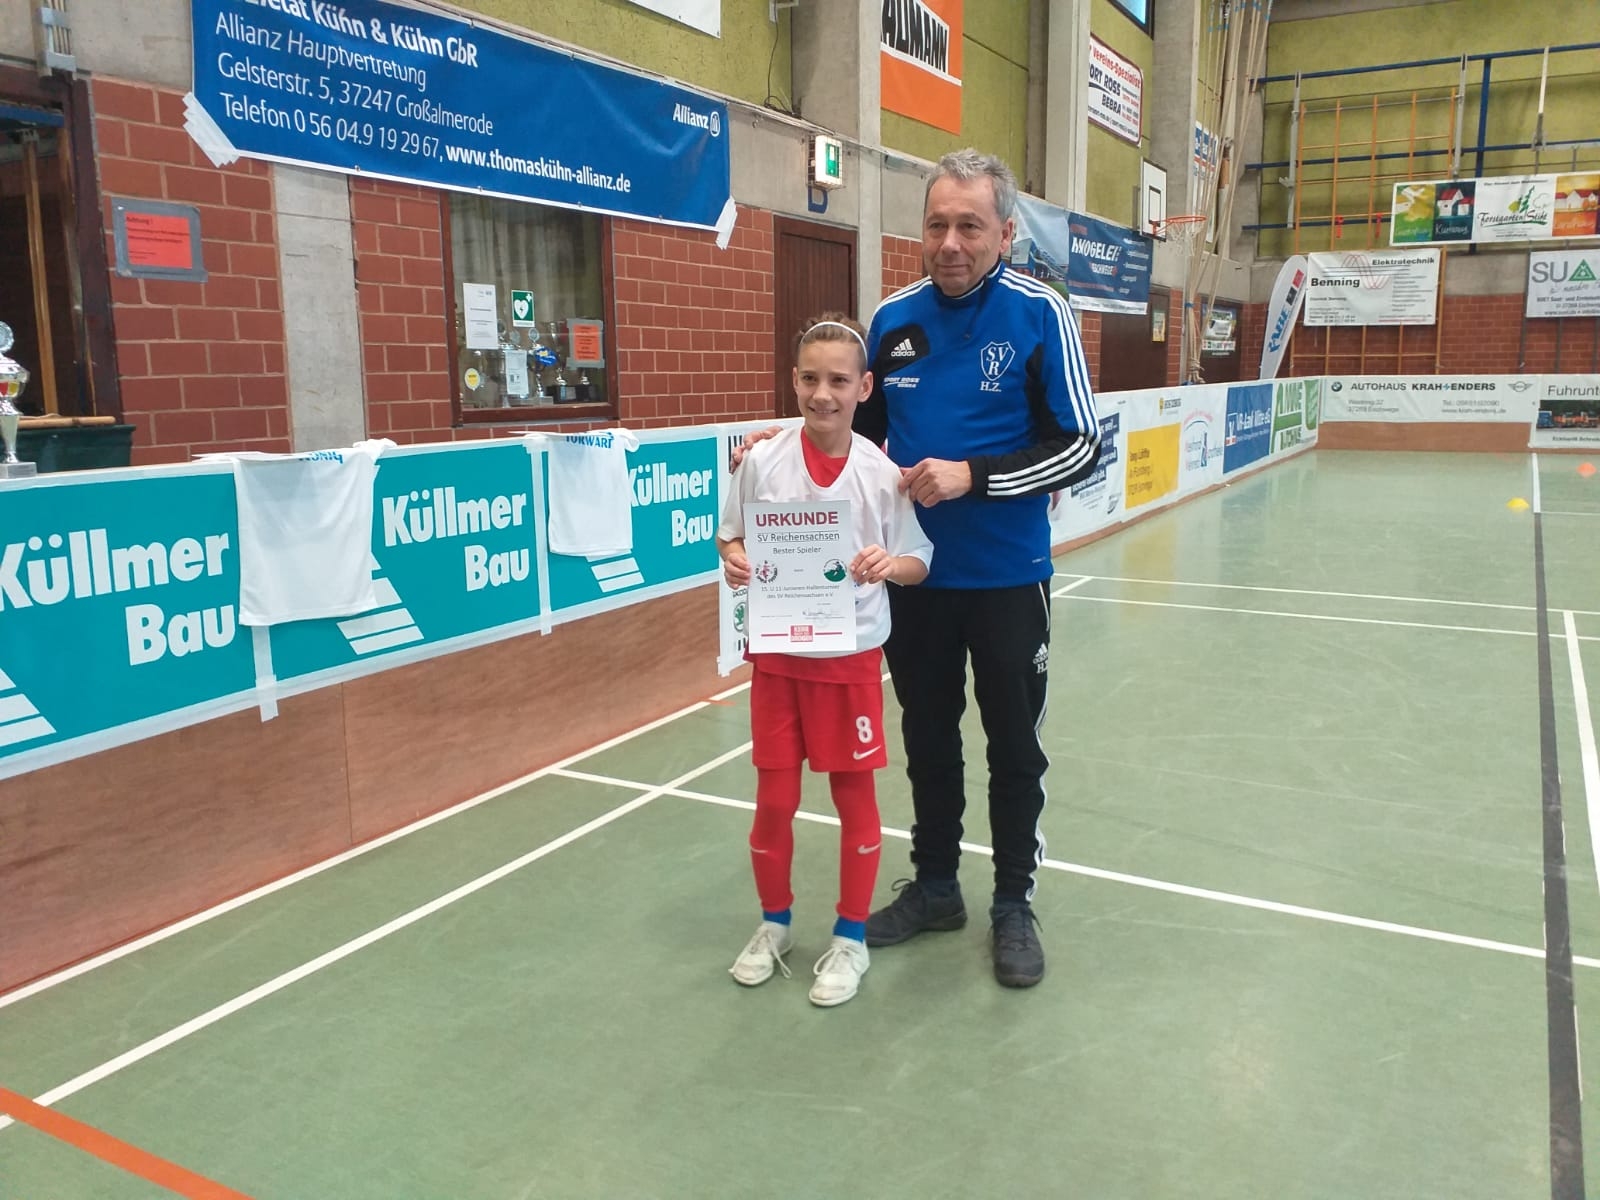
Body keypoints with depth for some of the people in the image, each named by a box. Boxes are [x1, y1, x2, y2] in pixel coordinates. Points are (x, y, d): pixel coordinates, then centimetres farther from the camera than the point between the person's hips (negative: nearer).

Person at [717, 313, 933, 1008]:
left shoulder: (881, 472, -10)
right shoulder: (763, 461, -7)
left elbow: (918, 562, -2)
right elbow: (731, 537, 5)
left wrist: (889, 564, -23)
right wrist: (732, 561, -16)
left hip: (851, 656, -1)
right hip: (776, 654, 1)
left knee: (854, 795, 10)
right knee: (774, 799, 10)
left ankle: (851, 938, 28)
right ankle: (774, 924, 34)